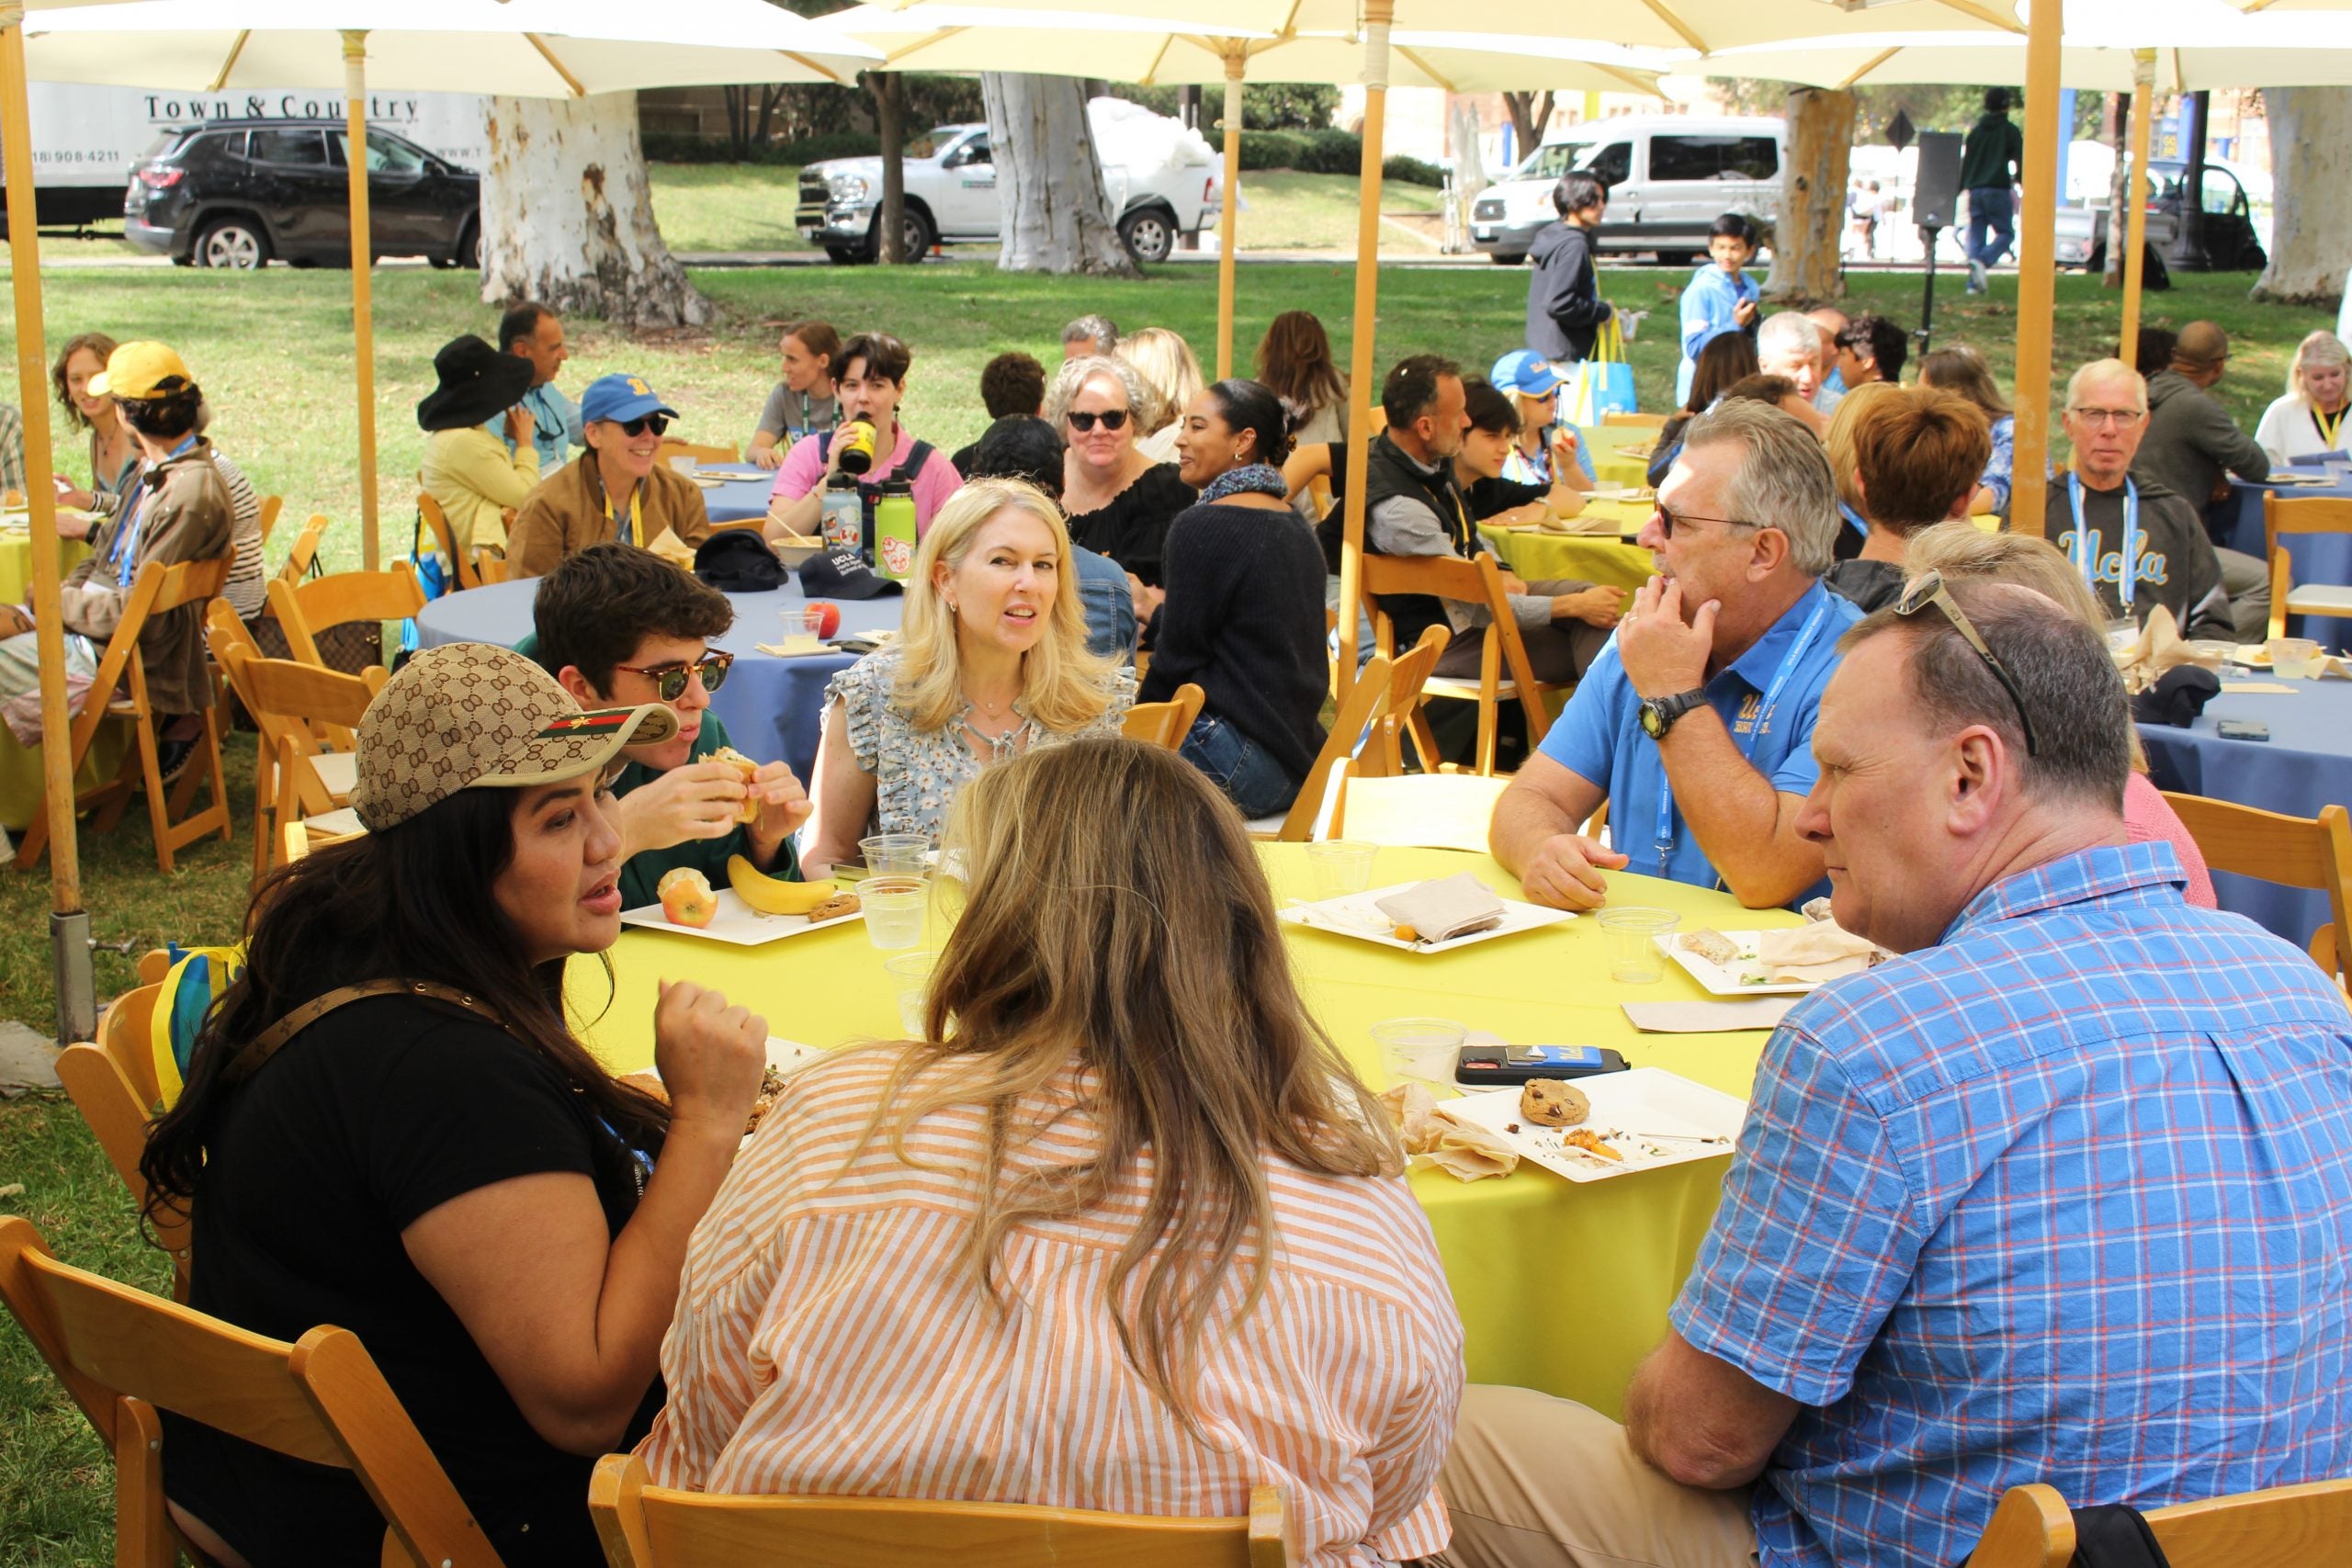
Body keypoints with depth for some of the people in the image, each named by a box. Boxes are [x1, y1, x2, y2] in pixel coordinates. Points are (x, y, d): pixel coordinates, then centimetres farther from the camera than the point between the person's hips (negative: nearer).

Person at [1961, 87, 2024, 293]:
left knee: (1976, 236, 6)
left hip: (1975, 190, 5)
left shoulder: (1975, 131, 15)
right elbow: (2021, 163, -3)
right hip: (1998, 189, -5)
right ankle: (1981, 261, -27)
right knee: (2005, 233, 1)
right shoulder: (2010, 131, 0)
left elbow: (1964, 164, 17)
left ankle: (1973, 283, -6)